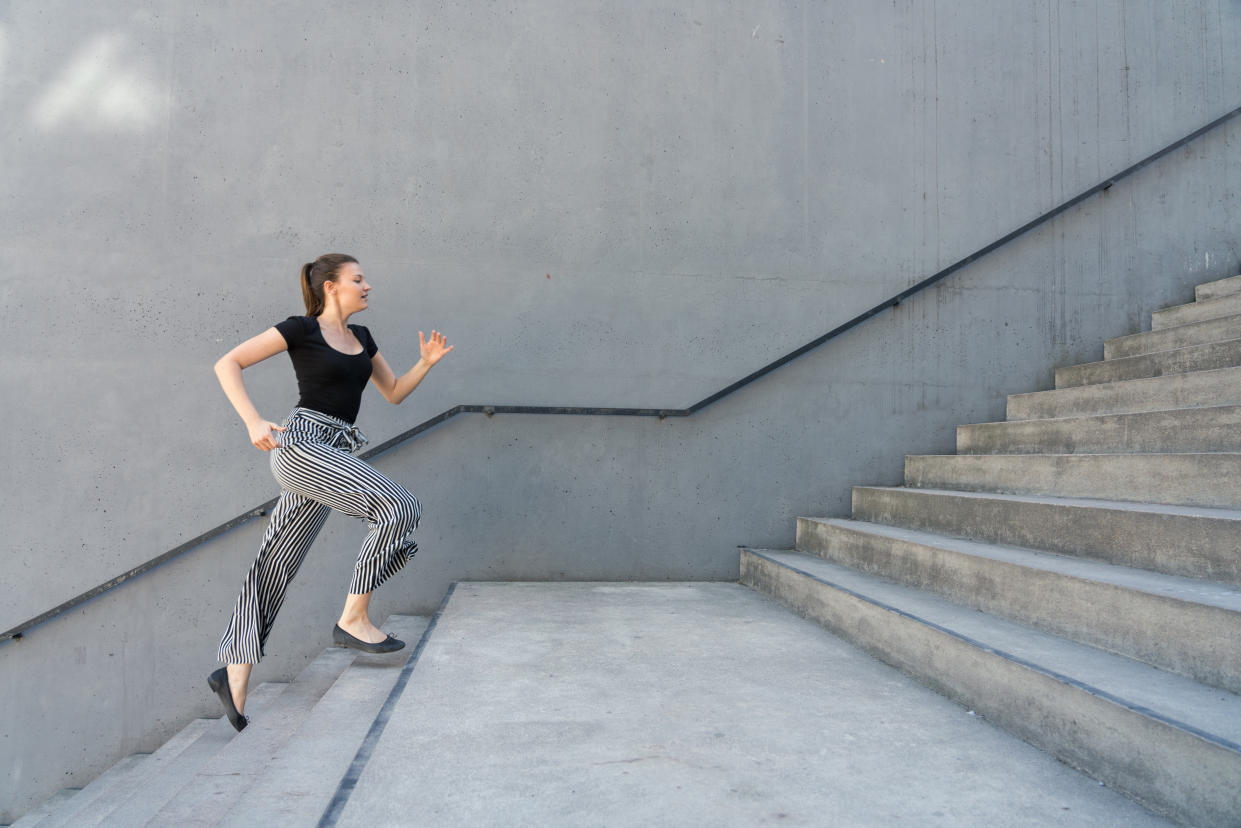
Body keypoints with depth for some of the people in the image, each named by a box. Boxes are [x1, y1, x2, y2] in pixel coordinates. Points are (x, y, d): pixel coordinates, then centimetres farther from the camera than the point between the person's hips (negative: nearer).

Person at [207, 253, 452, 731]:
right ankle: (353, 619, -10)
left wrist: (426, 363, 6)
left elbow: (393, 392, 24)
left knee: (275, 566, 9)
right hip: (301, 445, -7)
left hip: (330, 458, 7)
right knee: (399, 507, -19)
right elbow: (227, 364, -3)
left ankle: (233, 673, 18)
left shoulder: (361, 338, 19)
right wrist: (253, 422, -16)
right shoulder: (301, 329, -2)